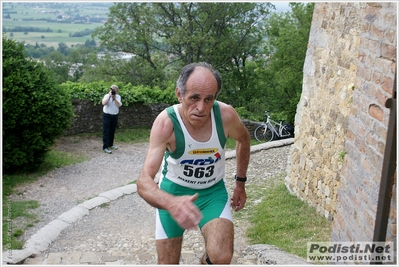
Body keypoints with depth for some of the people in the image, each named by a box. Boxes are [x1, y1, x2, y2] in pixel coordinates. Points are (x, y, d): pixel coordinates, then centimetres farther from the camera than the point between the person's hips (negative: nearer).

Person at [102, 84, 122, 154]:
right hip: (107, 116, -4)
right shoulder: (107, 96, -5)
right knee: (106, 132, -6)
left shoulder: (118, 97, 4)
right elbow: (104, 103, -24)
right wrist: (109, 96, -25)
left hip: (114, 116, 4)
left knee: (112, 131, 13)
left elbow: (119, 105, -13)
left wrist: (114, 98, -22)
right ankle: (105, 147, -7)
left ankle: (110, 144, 29)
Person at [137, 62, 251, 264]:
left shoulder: (226, 115, -22)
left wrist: (240, 183, 6)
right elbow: (144, 181, -37)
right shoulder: (166, 123, -29)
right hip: (174, 190, -1)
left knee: (221, 257, -22)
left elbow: (243, 139, 3)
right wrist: (171, 203, -58)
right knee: (167, 262, 8)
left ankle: (207, 259, 12)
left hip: (213, 190, 1)